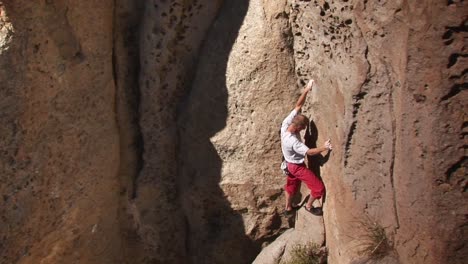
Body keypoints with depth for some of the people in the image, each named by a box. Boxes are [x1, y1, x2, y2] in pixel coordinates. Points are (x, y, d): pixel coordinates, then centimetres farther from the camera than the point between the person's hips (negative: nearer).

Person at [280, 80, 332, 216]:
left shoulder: (286, 123, -20)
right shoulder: (292, 141, -39)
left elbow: (298, 105, -16)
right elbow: (309, 152, -31)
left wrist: (306, 90, -23)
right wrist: (324, 148, -36)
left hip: (290, 163, 8)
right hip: (297, 166, -8)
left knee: (292, 185, 28)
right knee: (318, 187, 4)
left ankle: (288, 207, 47)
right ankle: (309, 206, 26)